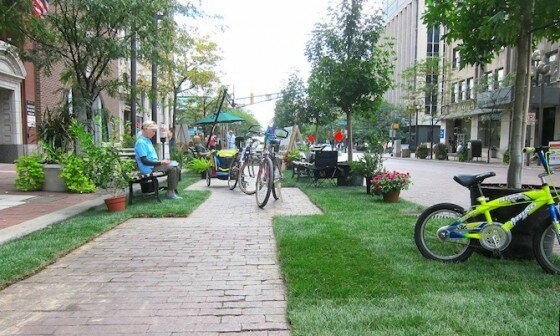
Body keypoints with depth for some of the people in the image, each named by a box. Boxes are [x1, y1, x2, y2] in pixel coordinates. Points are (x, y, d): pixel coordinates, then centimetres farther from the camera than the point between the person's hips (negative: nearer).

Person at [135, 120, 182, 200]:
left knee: (176, 167, -2)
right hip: (149, 168, -10)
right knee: (172, 168, -20)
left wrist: (161, 161, 5)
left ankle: (173, 190, 0)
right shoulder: (140, 142, -14)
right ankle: (170, 193, -13)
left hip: (154, 164, 10)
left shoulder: (148, 140, 17)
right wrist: (160, 163, -19)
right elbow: (144, 161, -20)